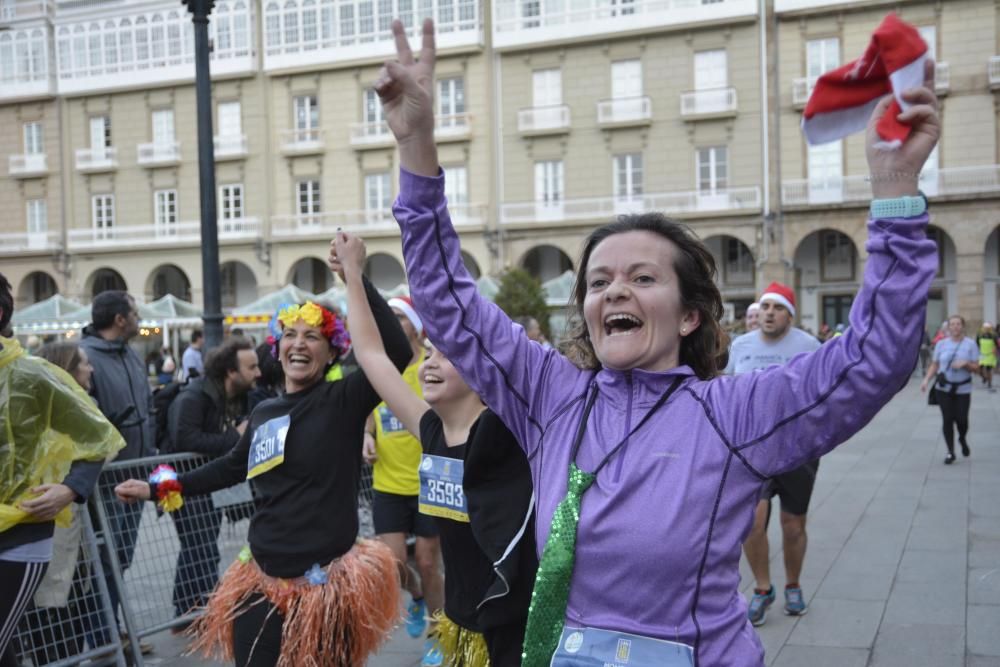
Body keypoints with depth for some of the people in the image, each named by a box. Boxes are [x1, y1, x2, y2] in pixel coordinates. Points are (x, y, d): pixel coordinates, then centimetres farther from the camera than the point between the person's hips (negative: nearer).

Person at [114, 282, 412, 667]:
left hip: (327, 583, -5)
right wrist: (159, 489, 26)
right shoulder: (263, 413, 8)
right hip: (262, 582, 5)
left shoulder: (344, 400, -8)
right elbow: (231, 468, 24)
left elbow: (397, 351, -23)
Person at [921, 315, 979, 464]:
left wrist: (965, 364, -19)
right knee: (947, 419, -1)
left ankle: (963, 439, 31)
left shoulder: (970, 344, 0)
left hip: (963, 389, -1)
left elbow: (976, 367, 0)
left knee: (961, 419, -4)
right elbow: (934, 365, 5)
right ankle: (950, 453, 9)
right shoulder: (941, 344, 4)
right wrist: (926, 379, -9)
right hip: (944, 388, 1)